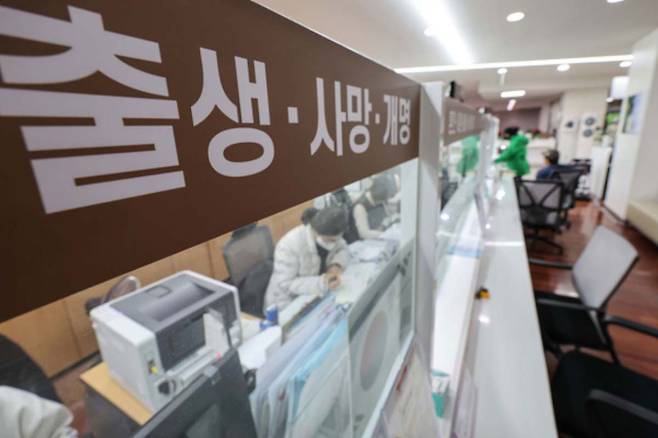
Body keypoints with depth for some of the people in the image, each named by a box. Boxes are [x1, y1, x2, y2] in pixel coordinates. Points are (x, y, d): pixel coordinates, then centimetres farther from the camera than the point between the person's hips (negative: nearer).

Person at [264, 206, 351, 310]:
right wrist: (321, 283, -37)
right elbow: (285, 284, -27)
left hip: (313, 296, 7)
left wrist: (336, 265, -18)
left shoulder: (328, 236, -11)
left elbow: (343, 249, 3)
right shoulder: (290, 245, -30)